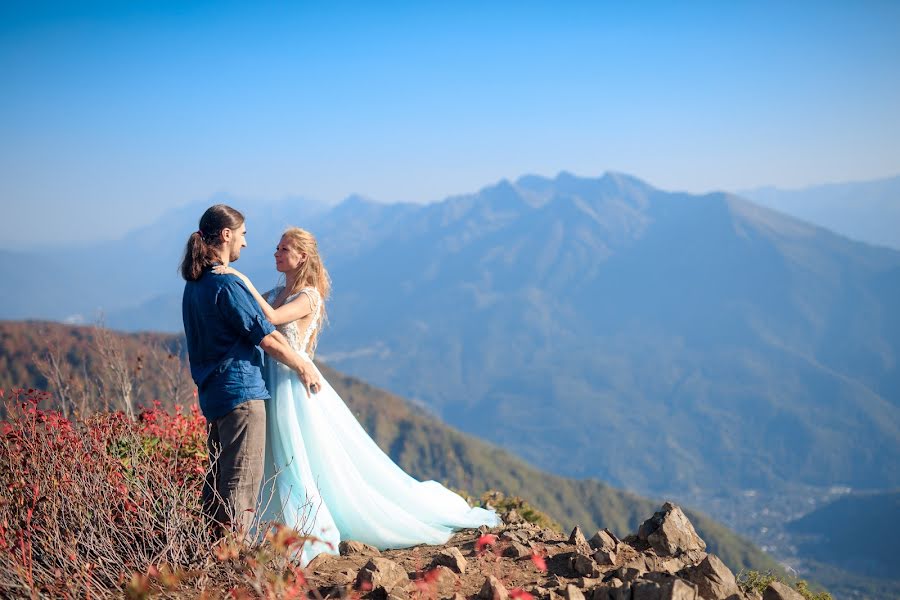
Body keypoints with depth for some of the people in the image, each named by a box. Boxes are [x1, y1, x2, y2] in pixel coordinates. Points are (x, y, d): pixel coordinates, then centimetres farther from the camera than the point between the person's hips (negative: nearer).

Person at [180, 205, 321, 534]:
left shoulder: (194, 285, 12)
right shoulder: (227, 284, -16)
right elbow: (266, 338, -15)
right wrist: (302, 366, 0)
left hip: (212, 393, 10)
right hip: (241, 391, -10)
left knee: (217, 479, 15)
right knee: (241, 481, -6)